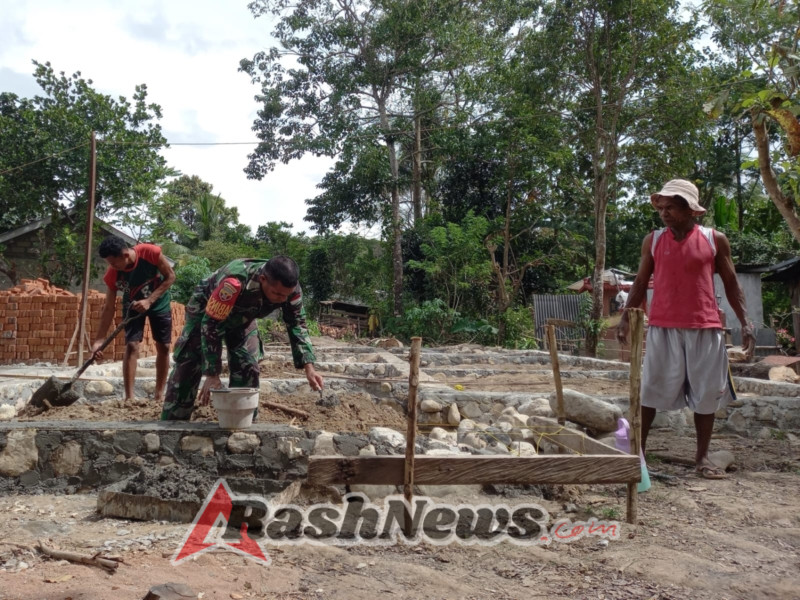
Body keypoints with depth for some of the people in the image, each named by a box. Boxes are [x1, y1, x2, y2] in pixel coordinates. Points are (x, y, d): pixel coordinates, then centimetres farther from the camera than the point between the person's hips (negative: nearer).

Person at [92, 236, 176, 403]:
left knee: (163, 347, 2)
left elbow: (170, 277, -20)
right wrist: (100, 339, -22)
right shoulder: (113, 274, -24)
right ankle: (129, 397, -12)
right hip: (133, 306, 0)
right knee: (131, 346, -15)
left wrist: (149, 301, -29)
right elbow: (109, 307, -18)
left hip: (159, 303, 0)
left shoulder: (150, 252, -32)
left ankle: (159, 395, 14)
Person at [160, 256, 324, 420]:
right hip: (205, 313, -4)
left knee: (248, 368, -3)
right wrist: (212, 375, -33)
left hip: (242, 318, 5)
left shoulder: (290, 288, -29)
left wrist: (309, 368, -25)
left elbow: (297, 325, -16)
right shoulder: (234, 283, -46)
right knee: (188, 368, -4)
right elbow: (210, 325, -37)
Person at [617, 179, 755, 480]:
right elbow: (640, 284, 8)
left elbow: (731, 285, 8)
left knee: (706, 393, 7)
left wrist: (745, 322, -1)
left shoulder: (715, 240, 4)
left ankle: (702, 456, 20)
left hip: (705, 328, 0)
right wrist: (625, 317, -4)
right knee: (651, 390, 2)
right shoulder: (653, 241, 6)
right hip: (663, 328, 0)